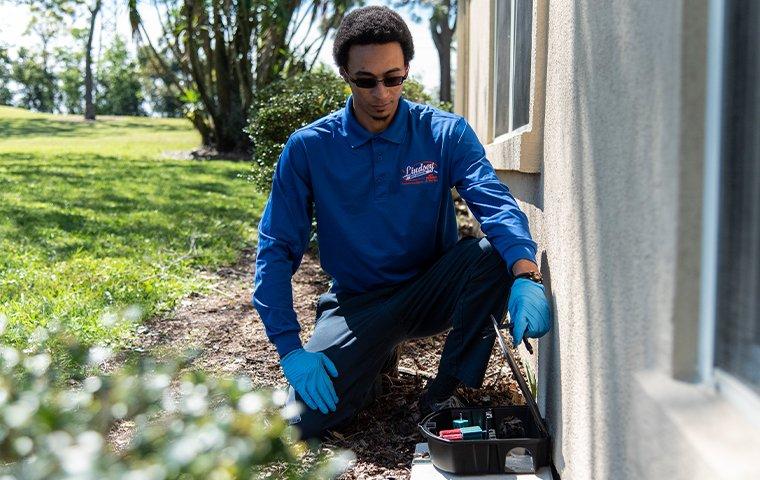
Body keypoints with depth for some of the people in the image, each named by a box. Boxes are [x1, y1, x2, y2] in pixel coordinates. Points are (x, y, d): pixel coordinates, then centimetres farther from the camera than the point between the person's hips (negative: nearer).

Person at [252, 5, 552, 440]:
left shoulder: (445, 133, -8)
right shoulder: (309, 147, -9)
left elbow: (497, 204, -22)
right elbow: (277, 249, -9)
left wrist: (526, 275, -44)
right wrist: (289, 347, -20)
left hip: (432, 292, 0)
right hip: (358, 303, 0)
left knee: (492, 252, -30)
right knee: (309, 416, -21)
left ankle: (445, 392, -11)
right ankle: (379, 351, 14)